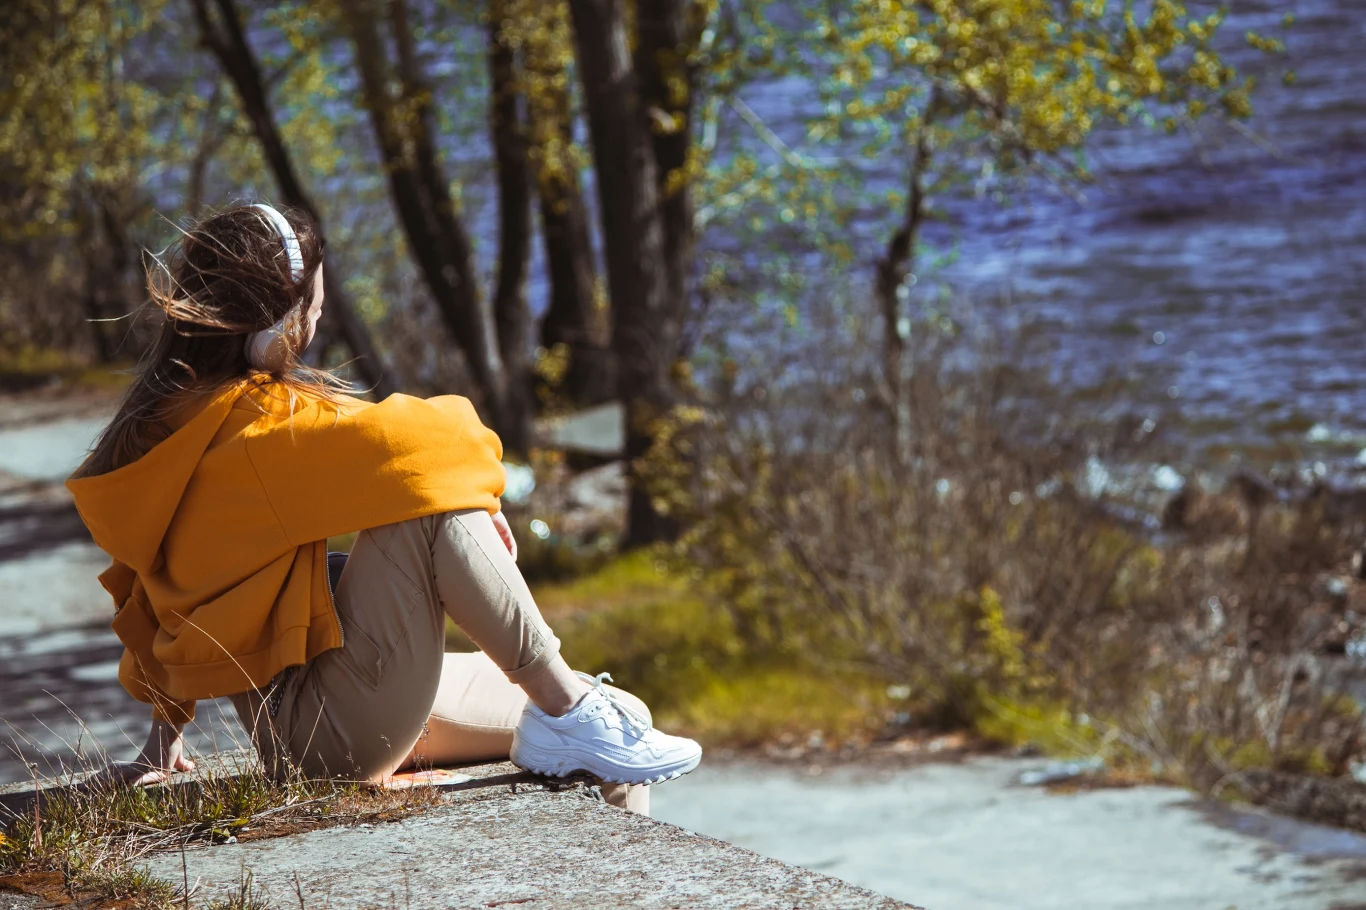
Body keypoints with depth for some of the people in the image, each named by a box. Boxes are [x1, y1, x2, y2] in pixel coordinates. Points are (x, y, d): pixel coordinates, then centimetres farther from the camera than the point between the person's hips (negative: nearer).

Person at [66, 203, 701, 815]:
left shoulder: (156, 426, 8)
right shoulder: (258, 422, -20)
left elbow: (145, 592, 16)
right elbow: (428, 445, -25)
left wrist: (167, 722, 24)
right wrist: (477, 498, -3)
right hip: (332, 732, -10)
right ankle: (564, 708, -12)